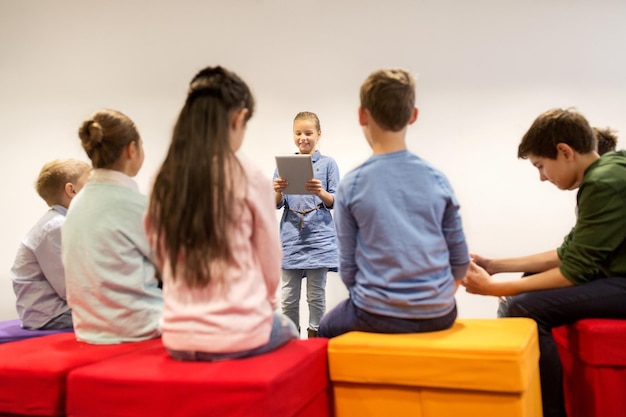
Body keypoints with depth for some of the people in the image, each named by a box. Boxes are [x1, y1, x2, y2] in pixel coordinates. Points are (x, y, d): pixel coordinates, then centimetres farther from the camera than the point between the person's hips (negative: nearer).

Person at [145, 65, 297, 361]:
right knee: (287, 329, 31)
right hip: (240, 335, -4)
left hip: (178, 338, 4)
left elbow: (163, 262, 8)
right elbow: (271, 264, -3)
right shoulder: (249, 178, -13)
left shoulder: (163, 181, 0)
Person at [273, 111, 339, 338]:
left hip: (318, 236, -2)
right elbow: (277, 204, 7)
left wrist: (320, 192, -21)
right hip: (291, 236, 2)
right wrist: (278, 191, -15)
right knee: (288, 296, 7)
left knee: (316, 295, 5)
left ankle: (314, 336, 17)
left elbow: (333, 202, 0)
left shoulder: (328, 163, 2)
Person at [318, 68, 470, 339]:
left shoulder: (351, 185, -8)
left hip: (378, 316, -3)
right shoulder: (437, 179, -2)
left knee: (327, 327, 27)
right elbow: (460, 259, 3)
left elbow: (347, 266, -3)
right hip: (439, 316, 3)